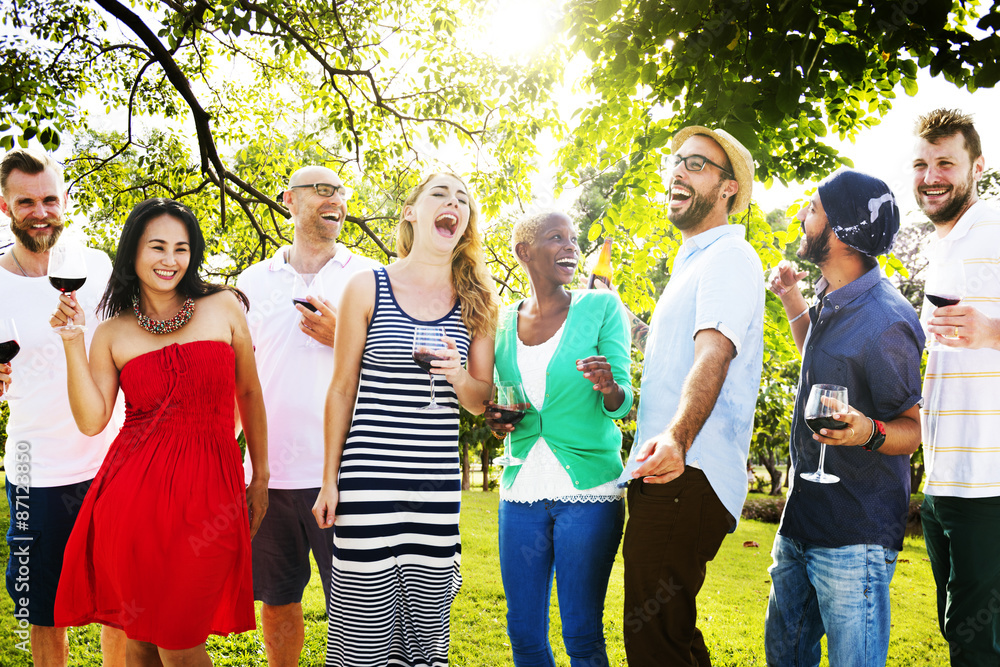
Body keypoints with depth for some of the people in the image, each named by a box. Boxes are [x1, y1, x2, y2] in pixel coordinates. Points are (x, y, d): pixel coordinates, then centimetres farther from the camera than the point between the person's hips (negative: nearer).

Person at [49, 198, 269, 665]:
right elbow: (91, 420, 1)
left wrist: (261, 476, 15)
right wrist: (71, 341, -4)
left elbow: (248, 393, 14)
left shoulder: (223, 307, 6)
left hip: (207, 490, -1)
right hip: (133, 491, 2)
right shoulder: (113, 333, 8)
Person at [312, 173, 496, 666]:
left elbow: (481, 402, 11)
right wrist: (330, 479, 4)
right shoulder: (367, 288, 1)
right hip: (369, 477, -3)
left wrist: (459, 375, -11)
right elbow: (341, 391, 5)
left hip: (438, 481, 3)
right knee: (365, 622, -2)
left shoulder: (476, 301, 8)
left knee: (426, 624, 7)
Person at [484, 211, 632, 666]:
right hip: (521, 492, 4)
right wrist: (497, 420, -1)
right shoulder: (502, 323, 8)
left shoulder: (602, 308, -1)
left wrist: (608, 388, -26)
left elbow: (622, 403, -4)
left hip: (588, 492, -3)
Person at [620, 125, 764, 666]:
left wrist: (676, 438, -41)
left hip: (687, 476, -11)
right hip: (662, 475, 11)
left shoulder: (731, 258, -8)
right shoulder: (690, 266, 25)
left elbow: (713, 355, -26)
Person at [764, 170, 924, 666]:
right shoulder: (833, 300, 7)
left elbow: (916, 428, -14)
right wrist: (790, 296, 20)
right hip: (800, 522, 9)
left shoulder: (884, 320, -21)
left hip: (854, 538, -9)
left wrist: (869, 432, -35)